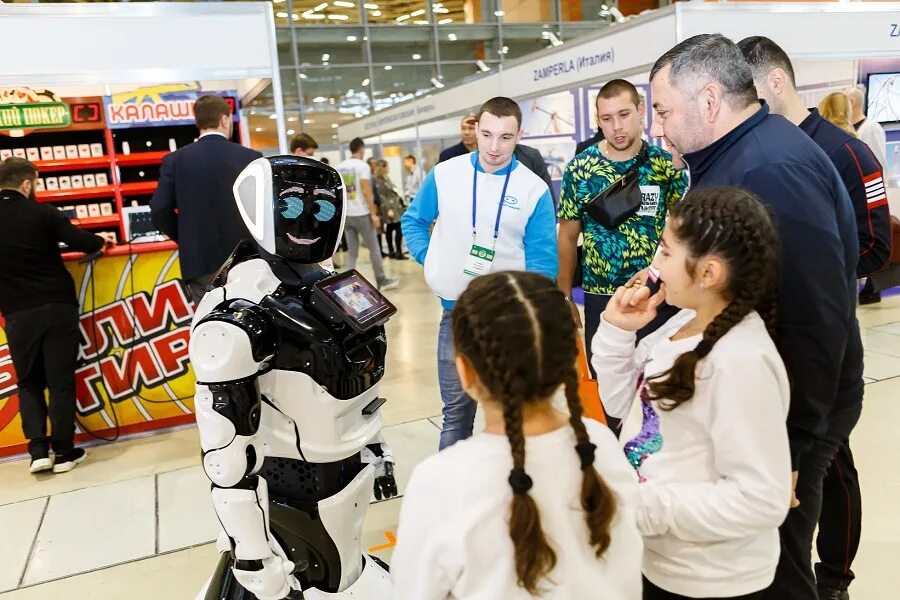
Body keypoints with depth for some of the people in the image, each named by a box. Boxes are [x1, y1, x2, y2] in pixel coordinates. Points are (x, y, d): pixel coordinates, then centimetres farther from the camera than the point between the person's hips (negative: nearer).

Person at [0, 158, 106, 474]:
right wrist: (101, 240, 11)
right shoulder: (42, 212, -7)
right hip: (58, 306, -2)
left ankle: (38, 451, 8)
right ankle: (63, 451, 9)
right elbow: (84, 243, -11)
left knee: (28, 383, 14)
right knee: (61, 380, 5)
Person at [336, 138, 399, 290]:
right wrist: (373, 214, -12)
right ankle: (382, 281, 14)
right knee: (374, 249, 6)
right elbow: (366, 191, -15)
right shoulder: (362, 166, -9)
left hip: (346, 215, 6)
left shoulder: (340, 167, 10)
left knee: (352, 252, 10)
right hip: (361, 214, -6)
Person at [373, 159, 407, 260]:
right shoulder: (378, 181, -14)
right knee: (399, 229, -11)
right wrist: (388, 209, -23)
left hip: (395, 206, 9)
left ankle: (391, 252, 15)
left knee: (390, 229, 11)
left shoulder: (386, 178, 14)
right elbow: (381, 197, -19)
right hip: (390, 207, -9)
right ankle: (398, 253, -10)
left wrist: (400, 200, 21)